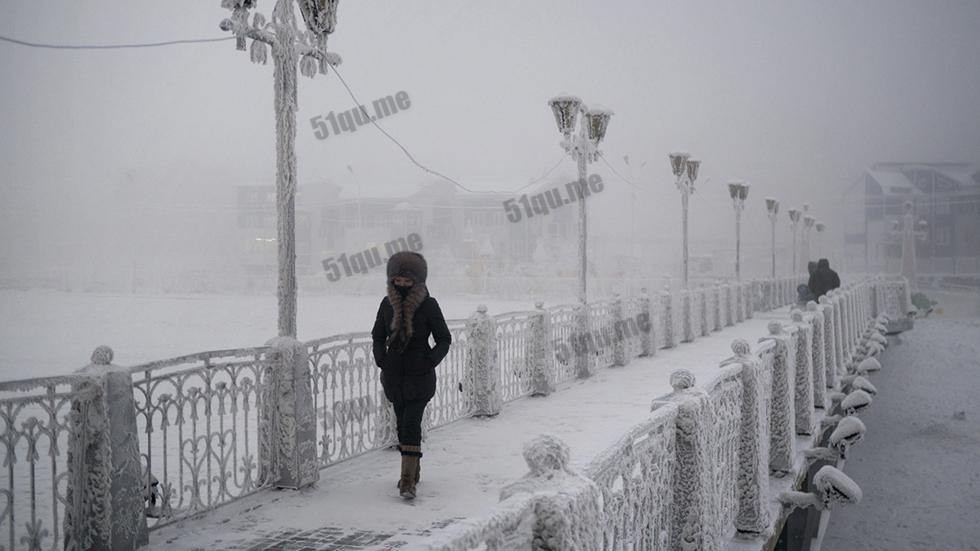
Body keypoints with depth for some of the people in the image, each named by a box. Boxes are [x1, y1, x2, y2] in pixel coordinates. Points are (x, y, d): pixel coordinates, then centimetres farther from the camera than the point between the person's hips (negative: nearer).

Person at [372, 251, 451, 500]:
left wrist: (431, 361, -12)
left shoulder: (428, 305, -9)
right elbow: (378, 335, 15)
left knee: (411, 423, -12)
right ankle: (413, 470, 29)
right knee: (403, 422, 13)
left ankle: (408, 480, -12)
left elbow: (444, 339, 0)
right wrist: (380, 359, 0)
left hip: (419, 376, -4)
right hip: (394, 374, 4)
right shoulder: (388, 304, 2)